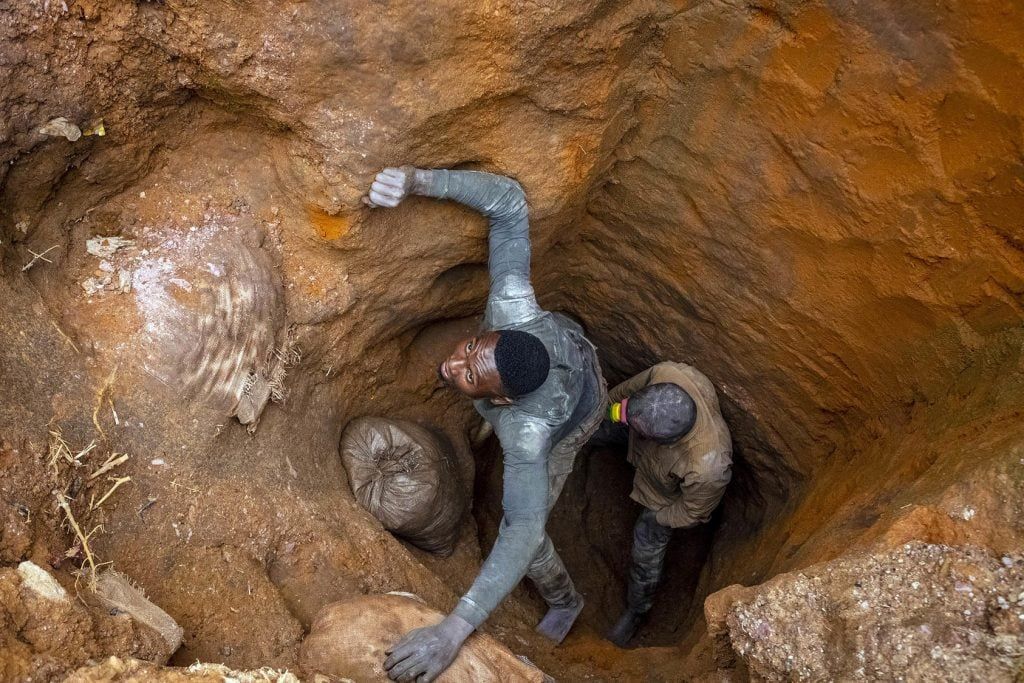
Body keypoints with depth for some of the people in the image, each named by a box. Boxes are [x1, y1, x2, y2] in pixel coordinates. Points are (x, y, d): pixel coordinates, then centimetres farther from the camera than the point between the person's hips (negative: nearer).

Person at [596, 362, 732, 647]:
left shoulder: (707, 470, -51)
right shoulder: (668, 375, -43)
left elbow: (692, 514, -27)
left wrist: (657, 518, -9)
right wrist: (609, 399, 3)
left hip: (666, 497, -3)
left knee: (646, 555, 14)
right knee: (601, 430, 27)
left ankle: (636, 612, 46)